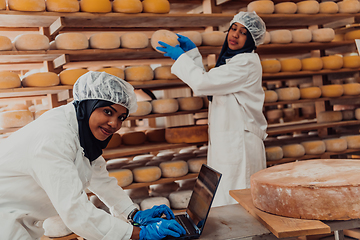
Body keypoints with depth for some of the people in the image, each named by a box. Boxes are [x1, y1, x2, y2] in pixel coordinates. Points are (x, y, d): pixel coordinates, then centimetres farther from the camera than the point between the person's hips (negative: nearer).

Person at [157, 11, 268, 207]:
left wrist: (180, 57, -5)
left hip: (239, 145, -9)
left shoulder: (246, 63, -14)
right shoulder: (231, 59, 17)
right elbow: (204, 88, 18)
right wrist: (192, 52, 15)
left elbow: (203, 83, -19)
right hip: (224, 141, 10)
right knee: (221, 201, 14)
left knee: (232, 203, -5)